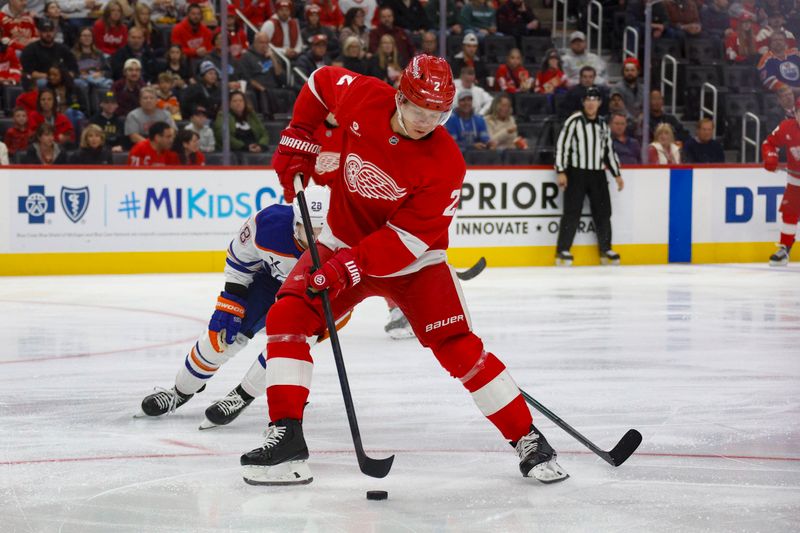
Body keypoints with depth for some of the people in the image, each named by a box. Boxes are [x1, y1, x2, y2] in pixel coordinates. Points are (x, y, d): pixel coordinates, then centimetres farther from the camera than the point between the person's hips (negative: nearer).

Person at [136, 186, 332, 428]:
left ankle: (243, 396, -3)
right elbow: (239, 261, -12)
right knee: (221, 332, -4)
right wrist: (230, 306, -11)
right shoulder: (269, 222, -33)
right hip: (271, 278, 2)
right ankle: (181, 390, 21)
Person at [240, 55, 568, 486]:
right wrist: (297, 141, 0)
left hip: (412, 260, -3)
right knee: (287, 317, -17)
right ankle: (286, 439, -15)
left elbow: (407, 239, -24)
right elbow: (321, 82, 8)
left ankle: (528, 439, 1)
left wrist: (351, 266, -33)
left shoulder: (444, 164, -24)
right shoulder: (362, 98, -16)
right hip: (343, 241, 3)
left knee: (458, 348, -12)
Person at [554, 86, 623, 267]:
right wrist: (561, 172, -16)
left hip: (598, 174, 6)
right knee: (572, 212, -8)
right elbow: (561, 145, -10)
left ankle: (605, 250, 18)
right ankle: (563, 251, -3)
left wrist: (617, 174, 17)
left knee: (603, 212, 7)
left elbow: (609, 150, 20)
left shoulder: (603, 125, 13)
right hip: (576, 173, -6)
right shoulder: (574, 121, -7)